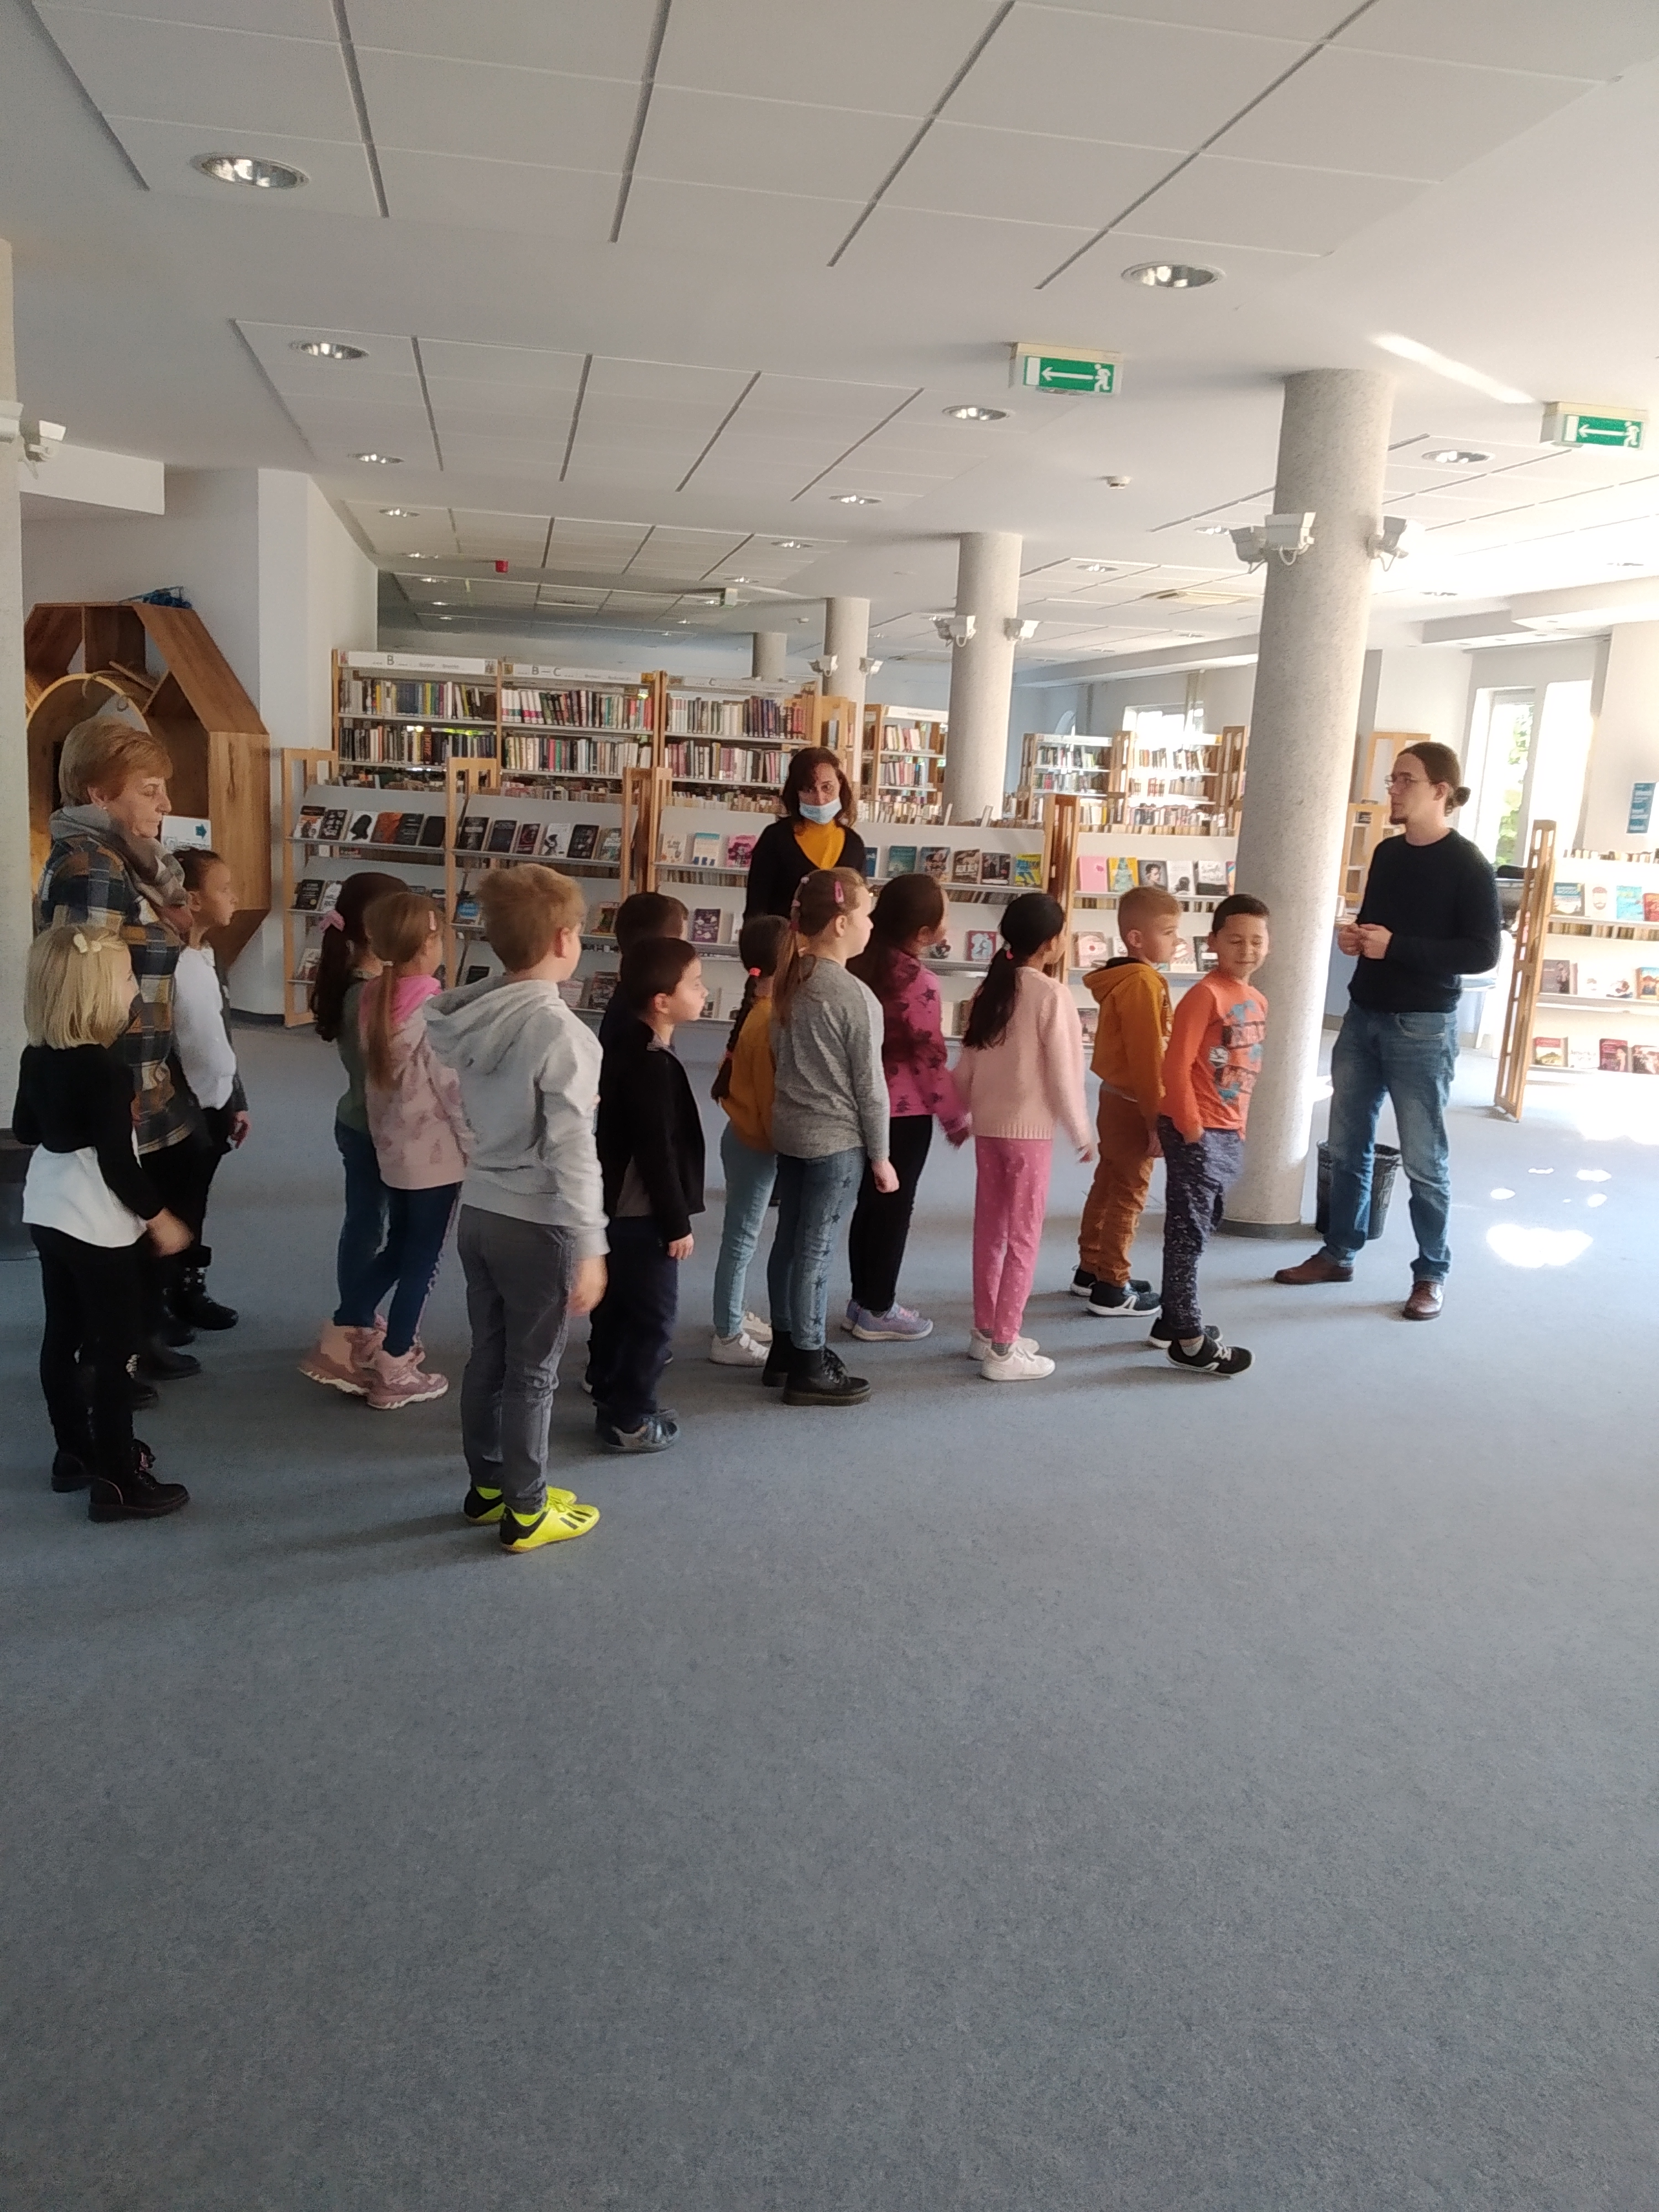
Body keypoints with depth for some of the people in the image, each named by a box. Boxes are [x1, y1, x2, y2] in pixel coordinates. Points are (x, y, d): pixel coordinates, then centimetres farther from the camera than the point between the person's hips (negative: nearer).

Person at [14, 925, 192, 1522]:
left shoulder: (37, 1056, 2)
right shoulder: (107, 1068, -23)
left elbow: (25, 1129, 15)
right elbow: (117, 1162, -21)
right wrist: (160, 1218, -10)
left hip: (47, 1215, 9)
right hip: (97, 1225, -9)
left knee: (62, 1338, 17)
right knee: (115, 1351, 0)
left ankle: (76, 1453, 31)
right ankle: (117, 1481, 6)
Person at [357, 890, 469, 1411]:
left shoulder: (372, 997, 0)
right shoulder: (435, 1008, -22)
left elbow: (373, 1073, 7)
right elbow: (455, 1087, -19)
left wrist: (384, 1129, 18)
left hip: (391, 1148, 7)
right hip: (436, 1153, -7)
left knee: (399, 1250, 23)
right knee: (422, 1260, 6)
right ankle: (394, 1371, 14)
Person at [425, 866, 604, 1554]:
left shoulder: (468, 1012, -1)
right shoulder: (560, 1032, -22)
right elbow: (571, 1150, -23)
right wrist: (589, 1246, -18)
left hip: (477, 1210, 7)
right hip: (537, 1224, -7)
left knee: (487, 1356, 19)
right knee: (533, 1371, 6)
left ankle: (486, 1487, 34)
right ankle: (525, 1512, 19)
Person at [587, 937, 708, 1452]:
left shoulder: (628, 1050, 8)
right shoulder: (652, 1066, -23)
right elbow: (657, 1153, -23)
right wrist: (677, 1223, -17)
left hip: (618, 1207, 10)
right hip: (643, 1215, -10)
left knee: (617, 1307, 20)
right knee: (652, 1317, 0)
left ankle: (610, 1395, 34)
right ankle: (629, 1420, 8)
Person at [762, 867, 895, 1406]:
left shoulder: (790, 980, 3)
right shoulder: (855, 996, -19)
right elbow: (869, 1084, -14)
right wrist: (880, 1155, -5)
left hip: (789, 1129, 8)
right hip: (836, 1139, -8)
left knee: (789, 1241, 15)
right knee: (816, 1251, 0)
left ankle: (786, 1350, 28)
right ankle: (809, 1369, 11)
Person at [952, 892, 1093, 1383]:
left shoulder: (990, 989, 4)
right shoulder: (1051, 994, -14)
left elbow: (967, 1063, 8)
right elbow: (1062, 1074, -13)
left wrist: (958, 1113, 21)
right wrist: (1083, 1133, -2)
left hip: (988, 1125, 7)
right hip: (1029, 1129, -6)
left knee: (990, 1230, 16)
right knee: (1022, 1237, 2)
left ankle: (986, 1332, 27)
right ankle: (1003, 1350, 6)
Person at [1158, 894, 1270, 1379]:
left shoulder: (1257, 1002, 11)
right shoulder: (1205, 995, -15)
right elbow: (1177, 1066, -19)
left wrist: (1237, 1126, 16)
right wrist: (1191, 1128, -18)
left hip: (1228, 1134, 9)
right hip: (1197, 1133, -9)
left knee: (1199, 1230, 16)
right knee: (1188, 1234, -2)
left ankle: (1174, 1319, 28)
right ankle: (1189, 1340, 3)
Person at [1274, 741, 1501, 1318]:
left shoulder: (1467, 865, -10)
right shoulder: (1386, 853, 10)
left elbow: (1482, 952, -16)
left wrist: (1395, 946, -21)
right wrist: (1355, 936, 0)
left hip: (1422, 1027, -7)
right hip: (1363, 1016, 7)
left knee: (1423, 1159, 1)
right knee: (1347, 1146, 12)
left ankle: (1432, 1274, 13)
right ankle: (1338, 1254, 25)